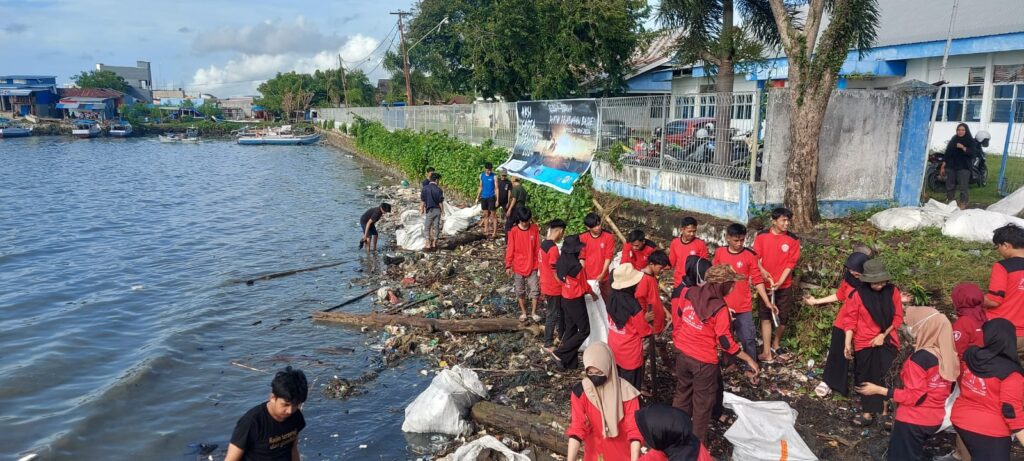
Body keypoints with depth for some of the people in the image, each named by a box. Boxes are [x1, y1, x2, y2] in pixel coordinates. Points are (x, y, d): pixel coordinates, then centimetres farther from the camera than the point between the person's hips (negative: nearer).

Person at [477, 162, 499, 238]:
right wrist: (477, 197, 13)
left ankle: (494, 233, 0)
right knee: (486, 215, 10)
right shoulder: (481, 175, 6)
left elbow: (496, 188, -7)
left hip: (491, 197, -5)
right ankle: (485, 231, 15)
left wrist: (497, 200, -11)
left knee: (493, 215, -2)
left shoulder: (494, 177, -7)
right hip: (483, 197, 5)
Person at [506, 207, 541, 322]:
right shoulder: (513, 231, -10)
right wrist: (508, 265, -5)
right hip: (518, 266, 0)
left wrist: (540, 263, 2)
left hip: (532, 266, 1)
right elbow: (510, 249, -5)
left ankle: (533, 312, 16)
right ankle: (523, 313, 26)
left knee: (535, 290, 0)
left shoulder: (534, 229, -5)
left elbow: (537, 247, 0)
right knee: (520, 291, 11)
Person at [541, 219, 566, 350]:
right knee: (553, 315, 4)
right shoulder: (553, 248, -24)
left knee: (560, 312, 22)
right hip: (554, 288, -9)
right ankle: (548, 344, 15)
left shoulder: (543, 244, 4)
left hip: (547, 285, 9)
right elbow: (555, 272, -23)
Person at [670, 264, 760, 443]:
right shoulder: (720, 309, -23)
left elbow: (677, 316, 5)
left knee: (682, 393, 25)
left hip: (682, 353, 6)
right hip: (703, 361, -6)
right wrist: (749, 359, -6)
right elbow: (726, 342, -17)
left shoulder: (689, 293, -7)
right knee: (703, 402, 15)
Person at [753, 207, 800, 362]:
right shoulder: (761, 236, -2)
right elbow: (756, 257, -1)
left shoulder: (793, 239, -4)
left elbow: (790, 263, -6)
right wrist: (762, 271, -20)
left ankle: (776, 344, 34)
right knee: (765, 317, -2)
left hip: (784, 286, 0)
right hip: (765, 284, 0)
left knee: (783, 317, 9)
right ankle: (767, 352, 0)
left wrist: (779, 282, -15)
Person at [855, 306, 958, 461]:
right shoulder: (947, 355, -2)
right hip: (935, 419, 7)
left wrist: (878, 390, -17)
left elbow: (914, 396, -21)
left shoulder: (920, 358, -24)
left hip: (913, 421, -7)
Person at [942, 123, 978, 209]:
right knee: (950, 186, 7)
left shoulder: (971, 141, 2)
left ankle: (963, 203, -5)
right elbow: (947, 154, 12)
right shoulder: (953, 140, 13)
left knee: (963, 187, -8)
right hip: (951, 167, 4)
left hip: (964, 168, -4)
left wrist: (963, 148, -22)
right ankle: (949, 201, 16)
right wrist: (943, 166, 9)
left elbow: (972, 153, -11)